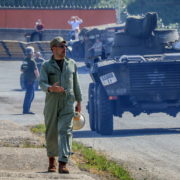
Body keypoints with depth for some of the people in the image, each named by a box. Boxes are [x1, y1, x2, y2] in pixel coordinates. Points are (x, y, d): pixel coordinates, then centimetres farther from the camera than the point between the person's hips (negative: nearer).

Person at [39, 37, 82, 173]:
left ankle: (63, 164, -21)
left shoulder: (71, 64, 10)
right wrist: (51, 88, -32)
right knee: (51, 133, 7)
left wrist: (79, 102, 14)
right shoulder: (46, 66, 2)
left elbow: (76, 84, 15)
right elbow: (42, 84, -10)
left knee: (65, 131, -13)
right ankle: (52, 159, 30)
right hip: (51, 102, 0)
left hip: (68, 103, 0)